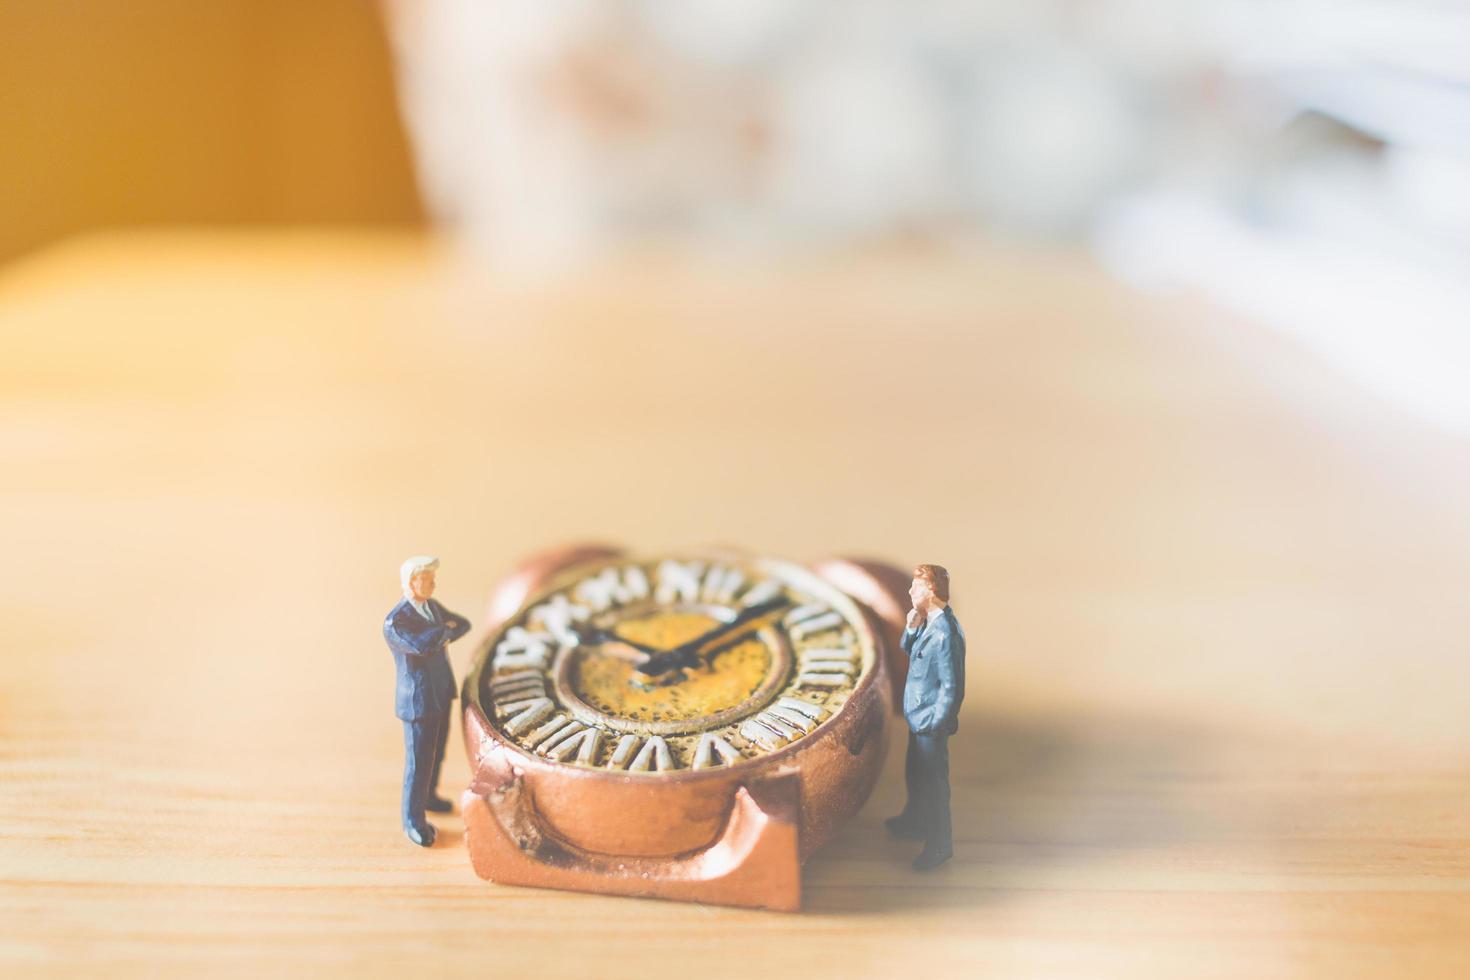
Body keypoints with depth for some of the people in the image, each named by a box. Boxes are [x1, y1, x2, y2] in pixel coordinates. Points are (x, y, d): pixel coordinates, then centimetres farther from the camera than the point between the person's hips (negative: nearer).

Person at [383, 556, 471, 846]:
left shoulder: (432, 605, 1)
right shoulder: (394, 623, -27)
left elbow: (463, 625, 5)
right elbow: (423, 645, -41)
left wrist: (444, 634, -17)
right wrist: (446, 629, -21)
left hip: (441, 692, 8)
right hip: (418, 700, -8)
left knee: (436, 751, 24)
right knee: (419, 762, 2)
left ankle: (427, 796, 46)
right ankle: (414, 820, 18)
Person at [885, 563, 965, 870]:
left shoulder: (945, 633, -28)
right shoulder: (928, 622, 0)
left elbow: (952, 687, -25)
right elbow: (908, 650, 15)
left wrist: (933, 725, -18)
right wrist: (912, 627, -5)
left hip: (930, 721, -9)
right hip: (918, 715, 10)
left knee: (933, 781, 6)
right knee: (914, 774, 27)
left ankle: (940, 845, 22)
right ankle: (914, 822, 47)